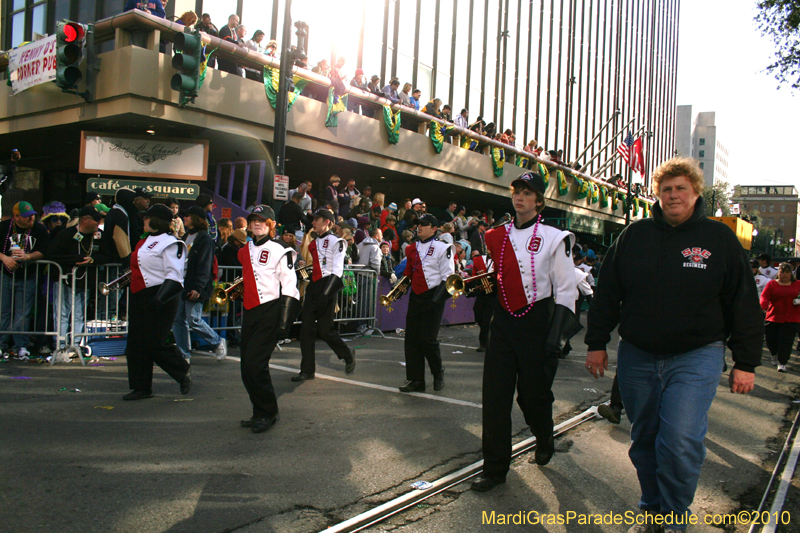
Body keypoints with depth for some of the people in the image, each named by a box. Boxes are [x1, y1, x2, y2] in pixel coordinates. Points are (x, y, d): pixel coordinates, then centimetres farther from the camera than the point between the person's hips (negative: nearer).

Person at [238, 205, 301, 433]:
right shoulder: (245, 251, 16)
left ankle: (268, 413, 4)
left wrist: (284, 320, -16)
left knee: (255, 364, -13)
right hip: (250, 311, 8)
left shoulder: (279, 250, -7)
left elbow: (289, 286, -10)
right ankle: (259, 412, 23)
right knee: (247, 367, 8)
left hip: (270, 311, -7)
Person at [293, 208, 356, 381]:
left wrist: (325, 294, -23)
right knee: (307, 330, 2)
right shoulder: (313, 243, 18)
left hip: (327, 287, -7)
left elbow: (337, 271, -15)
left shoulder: (336, 242, -6)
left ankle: (348, 355, 21)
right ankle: (307, 370, 9)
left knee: (324, 330, -3)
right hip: (313, 287, 7)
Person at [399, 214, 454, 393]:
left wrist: (438, 298, -19)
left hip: (432, 297, -6)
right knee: (411, 339, 4)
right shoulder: (412, 249, 13)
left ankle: (438, 373, 17)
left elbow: (448, 277, -10)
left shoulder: (442, 248, -6)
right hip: (415, 297, 6)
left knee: (427, 339, -9)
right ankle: (415, 380, 12)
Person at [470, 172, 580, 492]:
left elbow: (566, 289, -5)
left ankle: (544, 441, 40)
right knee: (495, 394, 0)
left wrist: (557, 335, -12)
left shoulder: (552, 238, -4)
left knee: (532, 392, 6)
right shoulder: (497, 237, 9)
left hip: (536, 321, -4)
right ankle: (494, 468, 11)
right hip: (503, 321, 4)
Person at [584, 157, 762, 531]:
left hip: (696, 358, -2)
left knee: (681, 441, -13)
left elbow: (743, 303, 3)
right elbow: (607, 292, 8)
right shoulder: (634, 236, 5)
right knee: (644, 440, 12)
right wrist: (596, 343, 5)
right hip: (637, 356, 3)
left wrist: (745, 362, 1)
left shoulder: (720, 238, 1)